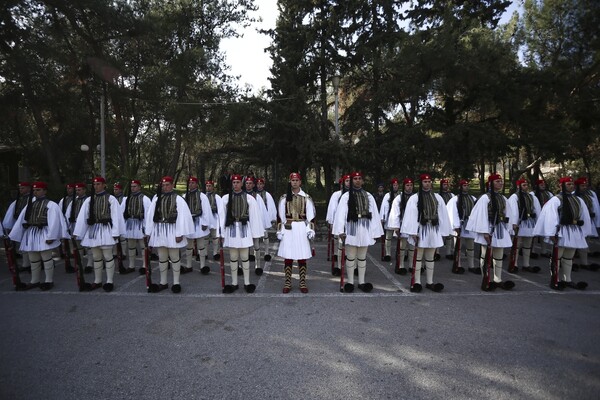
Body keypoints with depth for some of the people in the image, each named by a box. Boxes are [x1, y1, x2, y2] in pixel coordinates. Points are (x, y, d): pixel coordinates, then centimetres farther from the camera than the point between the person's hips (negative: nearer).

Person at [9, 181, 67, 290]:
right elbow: (20, 220, 14)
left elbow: (53, 222, -13)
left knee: (46, 258, -1)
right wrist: (13, 236, 12)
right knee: (33, 260, 14)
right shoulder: (30, 205, 13)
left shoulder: (51, 205, -6)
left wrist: (50, 236, -19)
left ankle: (49, 281, 10)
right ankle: (34, 281, 25)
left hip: (43, 234, -7)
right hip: (30, 234, 7)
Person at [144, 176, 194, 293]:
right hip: (159, 231, 4)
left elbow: (182, 217, -10)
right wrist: (148, 232, 7)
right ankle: (163, 282, 25)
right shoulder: (156, 198, 6)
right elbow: (150, 215, 9)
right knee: (162, 258, 12)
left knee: (174, 257, 3)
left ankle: (176, 282, 15)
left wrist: (180, 234, -14)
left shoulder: (178, 199, -6)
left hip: (172, 231, -4)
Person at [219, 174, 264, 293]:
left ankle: (247, 283, 17)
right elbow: (222, 216, 3)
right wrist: (222, 233, 3)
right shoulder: (226, 198, 0)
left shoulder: (249, 198, -3)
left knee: (244, 257, 5)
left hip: (244, 229, -1)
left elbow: (254, 216, 0)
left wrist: (254, 233, 0)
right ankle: (234, 283, 21)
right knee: (233, 258, 10)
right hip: (231, 229, 1)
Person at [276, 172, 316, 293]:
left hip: (301, 228, -1)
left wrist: (309, 229, -4)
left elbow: (310, 216, 3)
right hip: (288, 229, 1)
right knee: (287, 257, 3)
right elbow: (281, 216, 6)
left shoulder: (306, 198, 4)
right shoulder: (284, 198, 7)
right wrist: (280, 231, 2)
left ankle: (302, 283, 12)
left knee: (302, 257, 3)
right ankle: (287, 283, 13)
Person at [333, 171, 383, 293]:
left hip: (365, 229, 3)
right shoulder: (346, 196, -2)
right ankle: (350, 282, 17)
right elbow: (340, 213, -7)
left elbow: (374, 214, 5)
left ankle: (362, 282, 21)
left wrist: (375, 231, 0)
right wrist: (340, 230, -15)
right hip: (351, 228, -2)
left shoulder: (368, 196, 6)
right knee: (350, 257, 6)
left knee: (362, 257, 12)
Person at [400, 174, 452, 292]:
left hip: (433, 230, 4)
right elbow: (411, 216, -10)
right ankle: (417, 282, 10)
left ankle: (430, 282, 20)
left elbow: (442, 215, 7)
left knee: (430, 258, 12)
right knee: (418, 257, 3)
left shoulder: (437, 198, 6)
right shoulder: (414, 198, -6)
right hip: (420, 230, -4)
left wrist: (443, 232, 4)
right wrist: (413, 232, -16)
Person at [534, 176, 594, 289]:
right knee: (557, 256, 1)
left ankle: (567, 280, 23)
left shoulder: (579, 200, 10)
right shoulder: (556, 199, -10)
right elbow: (551, 217, -15)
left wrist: (585, 232, 12)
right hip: (561, 231, -6)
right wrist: (552, 234, -20)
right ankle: (556, 280, 9)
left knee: (569, 257, 14)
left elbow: (585, 217, 14)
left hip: (575, 232, 6)